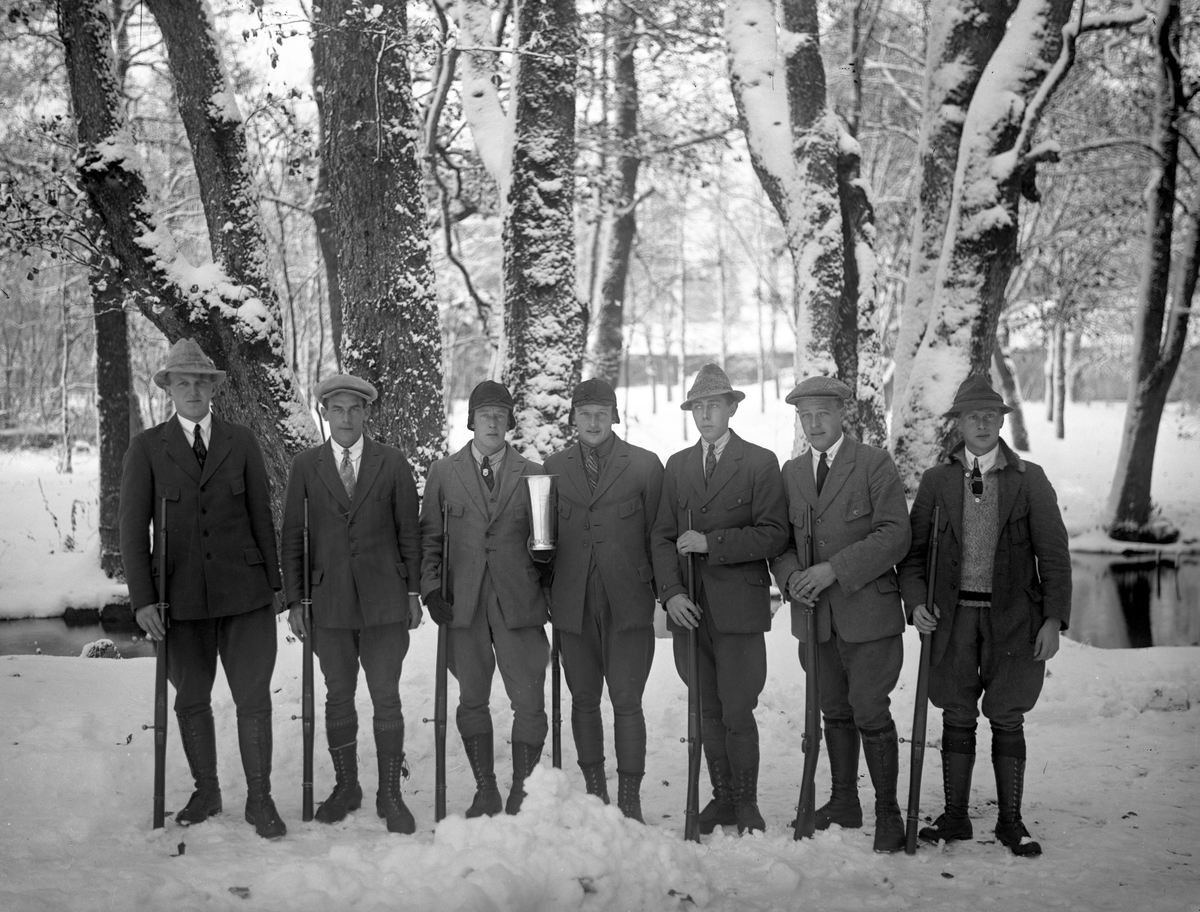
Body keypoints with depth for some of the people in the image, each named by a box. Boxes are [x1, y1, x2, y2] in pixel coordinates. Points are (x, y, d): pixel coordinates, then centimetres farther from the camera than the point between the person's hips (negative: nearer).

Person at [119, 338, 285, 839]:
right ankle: (206, 793, 27)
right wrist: (142, 599, -8)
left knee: (254, 697, 0)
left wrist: (274, 582, 5)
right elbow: (133, 529, -1)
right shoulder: (146, 447, 1)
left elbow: (262, 516, 7)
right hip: (181, 595, 0)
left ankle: (259, 799, 11)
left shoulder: (241, 442, 5)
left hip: (243, 592, 0)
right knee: (191, 700, 11)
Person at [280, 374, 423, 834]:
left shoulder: (392, 463, 2)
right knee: (338, 698, 10)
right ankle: (346, 787, 23)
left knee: (386, 699, 1)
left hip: (384, 601, -1)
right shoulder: (306, 465, 4)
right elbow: (292, 535, 5)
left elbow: (409, 532, 5)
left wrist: (413, 592, 2)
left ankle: (390, 795, 11)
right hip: (329, 601, 1)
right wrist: (294, 600, 1)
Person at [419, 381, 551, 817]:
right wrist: (431, 589, -1)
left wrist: (553, 594, 0)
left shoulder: (534, 475, 8)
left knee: (529, 703, -4)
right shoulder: (443, 473, 9)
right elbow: (429, 538, 11)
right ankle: (485, 791, 20)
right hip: (463, 603, 1)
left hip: (519, 602, -1)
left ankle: (521, 794, 8)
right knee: (472, 699, 8)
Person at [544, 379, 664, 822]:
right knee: (584, 700, 10)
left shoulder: (645, 465, 2)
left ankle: (630, 801, 5)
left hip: (628, 602, -3)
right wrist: (546, 590, 6)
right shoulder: (554, 467, 10)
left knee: (626, 702, -3)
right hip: (573, 603, 3)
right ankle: (595, 791, 22)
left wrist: (663, 591, 0)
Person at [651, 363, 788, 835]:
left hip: (739, 606, -4)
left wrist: (712, 543, -15)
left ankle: (747, 805, 12)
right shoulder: (678, 465, 14)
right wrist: (671, 592, -4)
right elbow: (663, 535, 10)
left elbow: (774, 534, -8)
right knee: (708, 712, 11)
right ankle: (722, 797, 23)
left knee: (737, 714, -3)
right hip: (689, 608, 4)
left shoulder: (760, 463, 0)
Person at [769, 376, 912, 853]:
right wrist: (791, 576, -8)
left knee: (870, 712, -5)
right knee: (835, 712, 14)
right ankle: (844, 801, 27)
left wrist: (833, 570, -18)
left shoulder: (874, 464, -4)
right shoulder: (791, 472, 12)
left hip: (867, 612, -5)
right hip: (815, 615, 5)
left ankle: (887, 812, 7)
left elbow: (894, 535, -13)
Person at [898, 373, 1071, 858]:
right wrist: (916, 600, -8)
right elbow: (913, 549, 8)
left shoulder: (1029, 478, 2)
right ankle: (955, 815, 17)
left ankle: (1010, 820, 16)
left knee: (1007, 721, 5)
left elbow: (1053, 554, 1)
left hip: (1012, 616, -1)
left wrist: (1053, 619, -6)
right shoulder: (937, 480, 6)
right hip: (954, 614, 1)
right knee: (957, 718, 7)